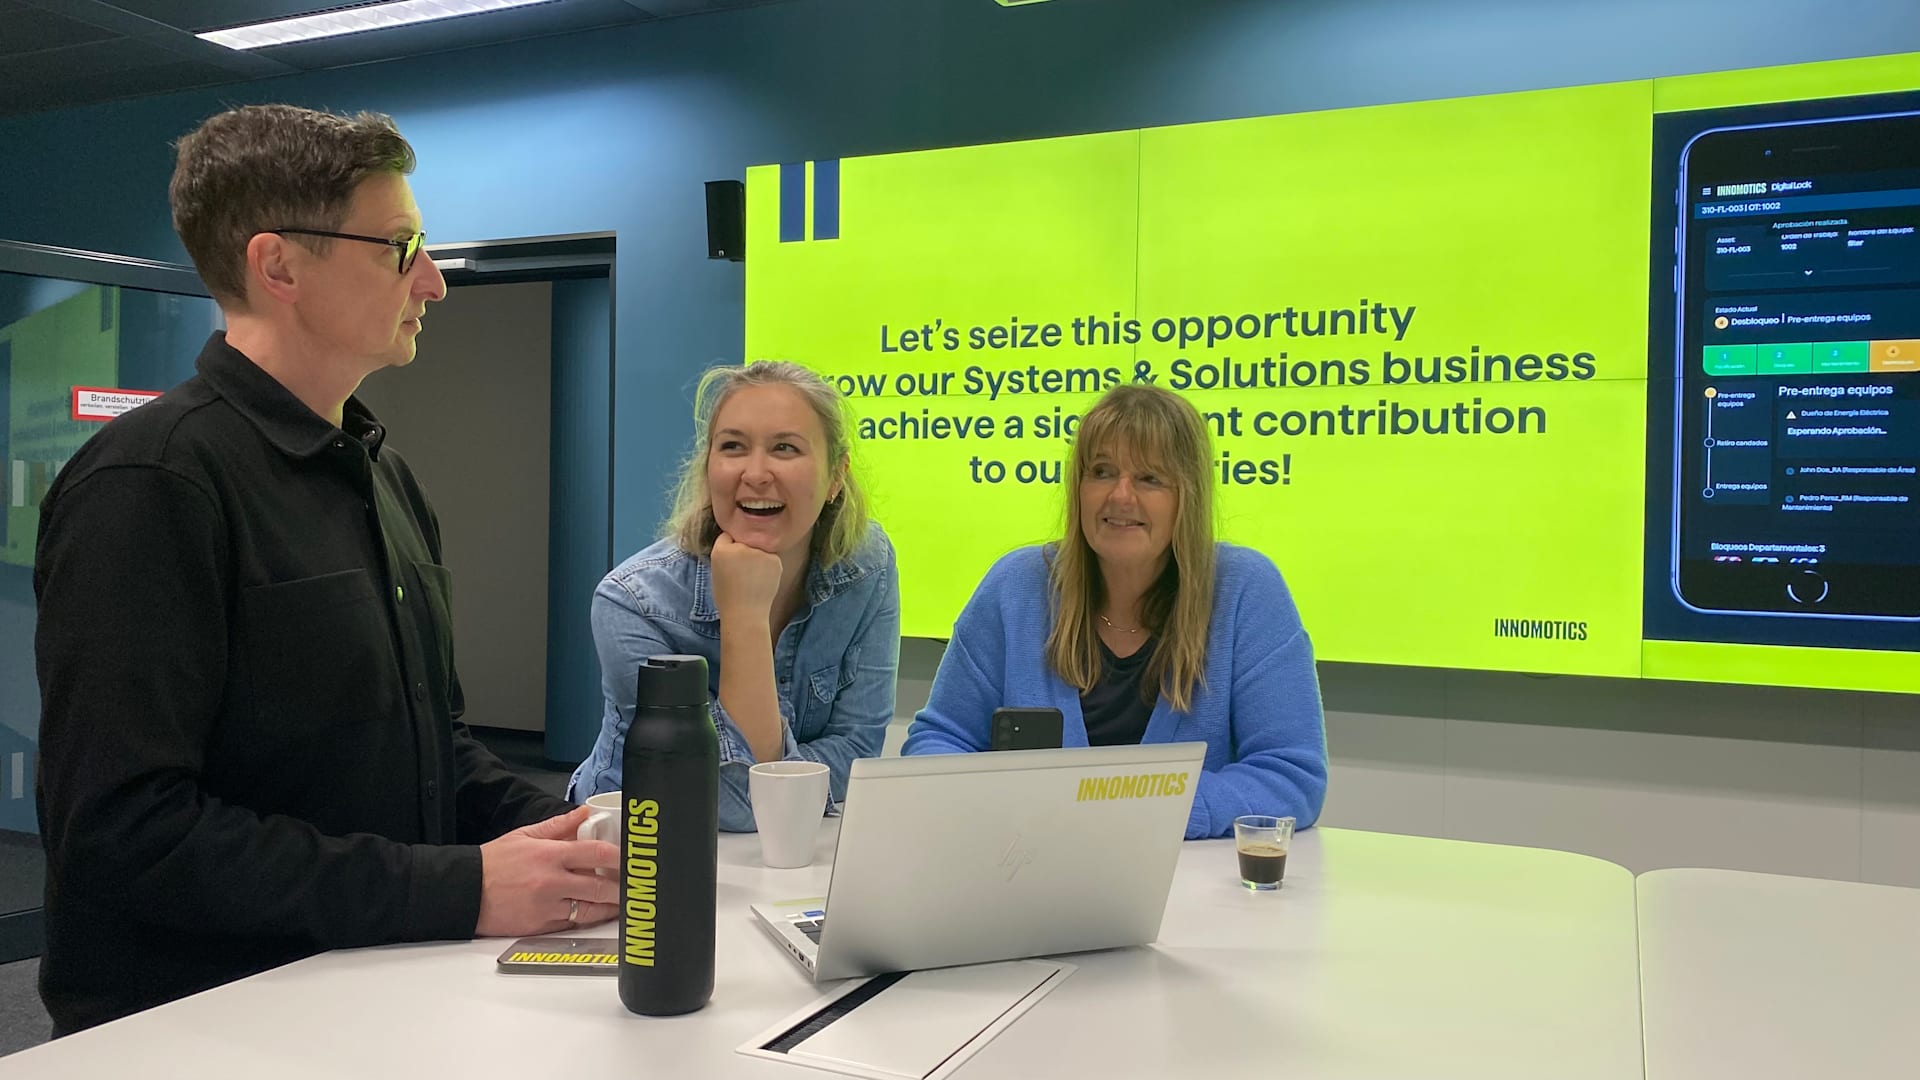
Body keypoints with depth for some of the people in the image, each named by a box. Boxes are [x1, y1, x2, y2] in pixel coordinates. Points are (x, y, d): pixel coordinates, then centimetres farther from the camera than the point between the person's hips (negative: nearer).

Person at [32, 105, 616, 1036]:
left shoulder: (387, 477, 12)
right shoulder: (149, 481, -14)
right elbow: (126, 832, -20)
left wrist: (563, 833, 0)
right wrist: (459, 888, -21)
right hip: (203, 1023, -7)